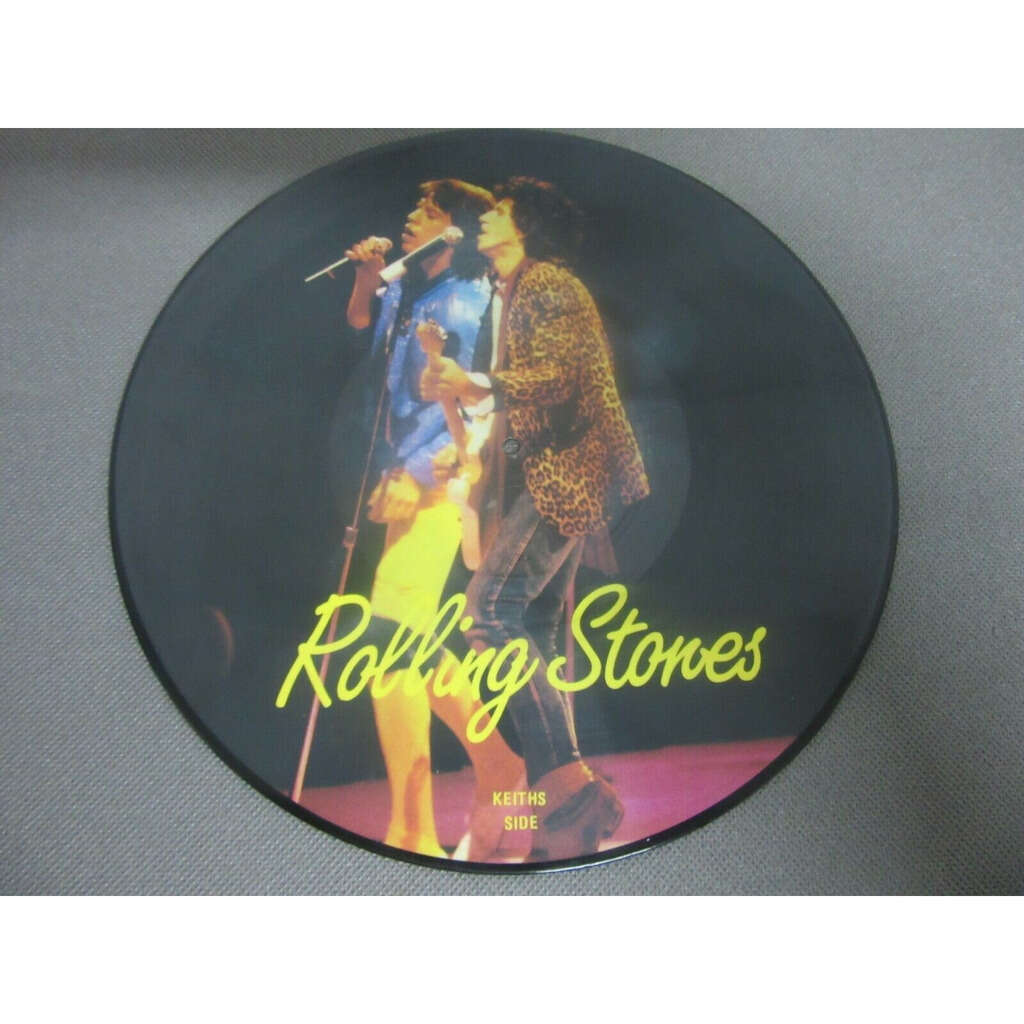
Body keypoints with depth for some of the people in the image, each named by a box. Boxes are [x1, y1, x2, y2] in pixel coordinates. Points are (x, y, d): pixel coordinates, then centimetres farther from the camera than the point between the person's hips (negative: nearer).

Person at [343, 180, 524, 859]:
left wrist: (417, 475, -22)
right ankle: (498, 766, 28)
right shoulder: (408, 292, 18)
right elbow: (359, 338, 30)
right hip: (409, 480, 9)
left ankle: (414, 835, -8)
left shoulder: (471, 299, -5)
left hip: (440, 485, -9)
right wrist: (365, 283, 13)